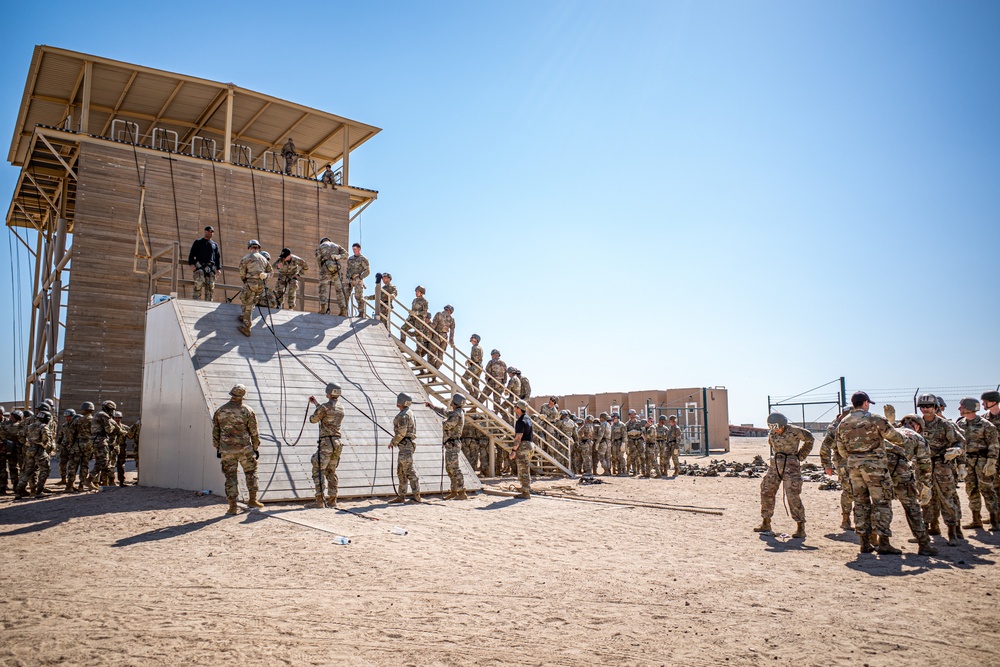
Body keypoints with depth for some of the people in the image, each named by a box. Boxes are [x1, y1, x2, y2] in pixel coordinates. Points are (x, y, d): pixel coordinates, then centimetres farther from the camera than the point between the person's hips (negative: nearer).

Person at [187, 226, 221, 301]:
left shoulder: (215, 244, 23)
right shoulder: (198, 242, 14)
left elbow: (218, 257, 19)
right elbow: (192, 254, 6)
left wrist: (218, 268, 7)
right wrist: (191, 264, -8)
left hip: (211, 267, 3)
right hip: (200, 266, -3)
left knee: (210, 286, -4)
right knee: (199, 284, -17)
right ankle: (196, 300, -18)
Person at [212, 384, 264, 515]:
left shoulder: (220, 411, 4)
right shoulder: (247, 411, -5)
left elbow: (215, 432, 10)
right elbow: (254, 432, -2)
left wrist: (217, 448, 18)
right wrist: (256, 448, 8)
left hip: (226, 450, 2)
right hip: (244, 448, -2)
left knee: (230, 476, 6)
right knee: (251, 472, 16)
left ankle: (233, 506, 6)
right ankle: (252, 500, 17)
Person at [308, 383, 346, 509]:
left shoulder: (325, 407, -12)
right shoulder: (341, 408, 12)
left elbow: (313, 419, 0)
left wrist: (314, 410, 22)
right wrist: (315, 403, 40)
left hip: (326, 443, -7)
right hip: (337, 443, 7)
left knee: (318, 472, -2)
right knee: (331, 472, 15)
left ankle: (319, 501, -8)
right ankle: (332, 500, 14)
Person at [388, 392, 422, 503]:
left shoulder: (403, 415, -16)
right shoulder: (407, 413, 16)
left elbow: (401, 433, -21)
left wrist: (393, 442, -8)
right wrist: (395, 441, 20)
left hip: (406, 445, -11)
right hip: (405, 445, 11)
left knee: (409, 470, -9)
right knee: (401, 471, 12)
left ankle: (416, 496, -7)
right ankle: (401, 496, 16)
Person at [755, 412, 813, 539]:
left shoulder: (794, 431, -10)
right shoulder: (772, 433, 5)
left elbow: (809, 439, 5)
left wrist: (800, 456, 4)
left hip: (790, 465, -6)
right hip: (775, 465, 6)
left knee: (793, 496, -11)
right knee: (766, 492, 4)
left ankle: (801, 527, -4)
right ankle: (765, 524, 16)